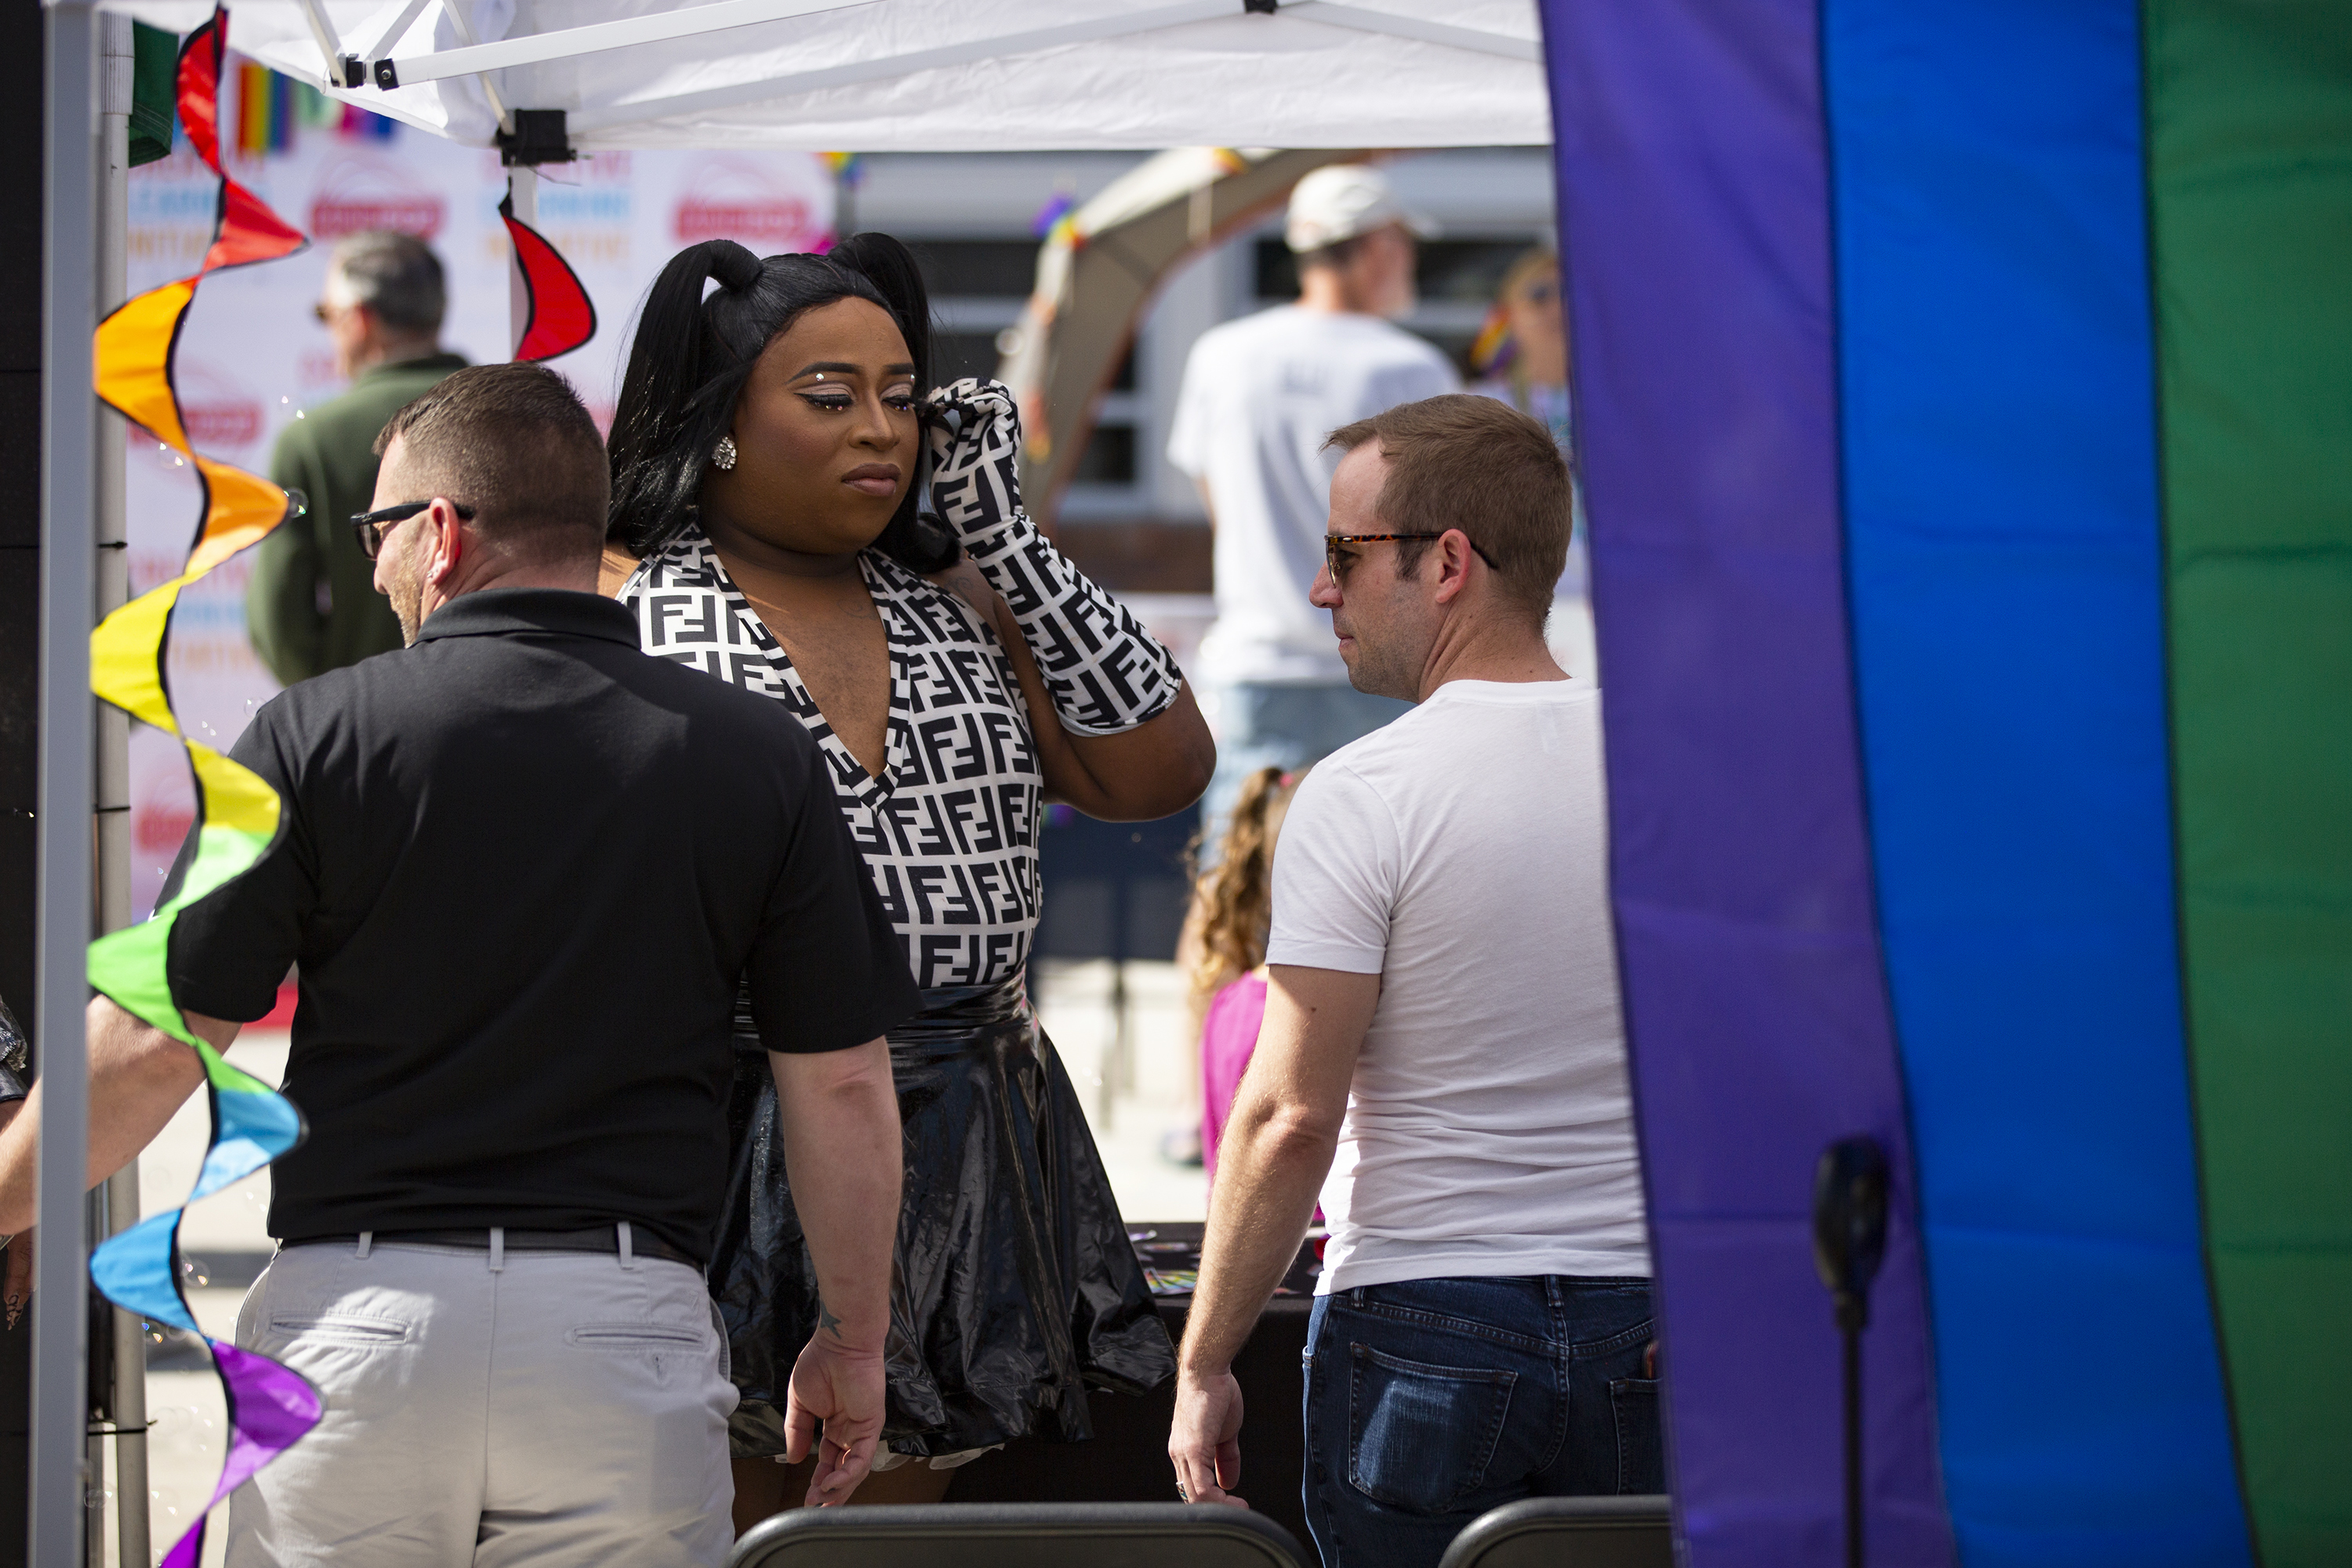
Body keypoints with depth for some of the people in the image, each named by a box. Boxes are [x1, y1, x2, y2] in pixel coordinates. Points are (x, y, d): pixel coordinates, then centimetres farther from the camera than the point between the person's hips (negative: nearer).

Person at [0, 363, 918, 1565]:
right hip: (627, 1331, 1)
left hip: (357, 1319, -1)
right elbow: (841, 1084, 5)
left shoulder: (319, 736, -2)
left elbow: (154, 1046, -1)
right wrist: (855, 1343, 16)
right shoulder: (759, 759, 4)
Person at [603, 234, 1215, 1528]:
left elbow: (1159, 772, 4)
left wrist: (1004, 534, 4)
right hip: (729, 1160, -5)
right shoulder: (624, 610, 0)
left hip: (956, 1168, 5)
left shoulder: (962, 603, 14)